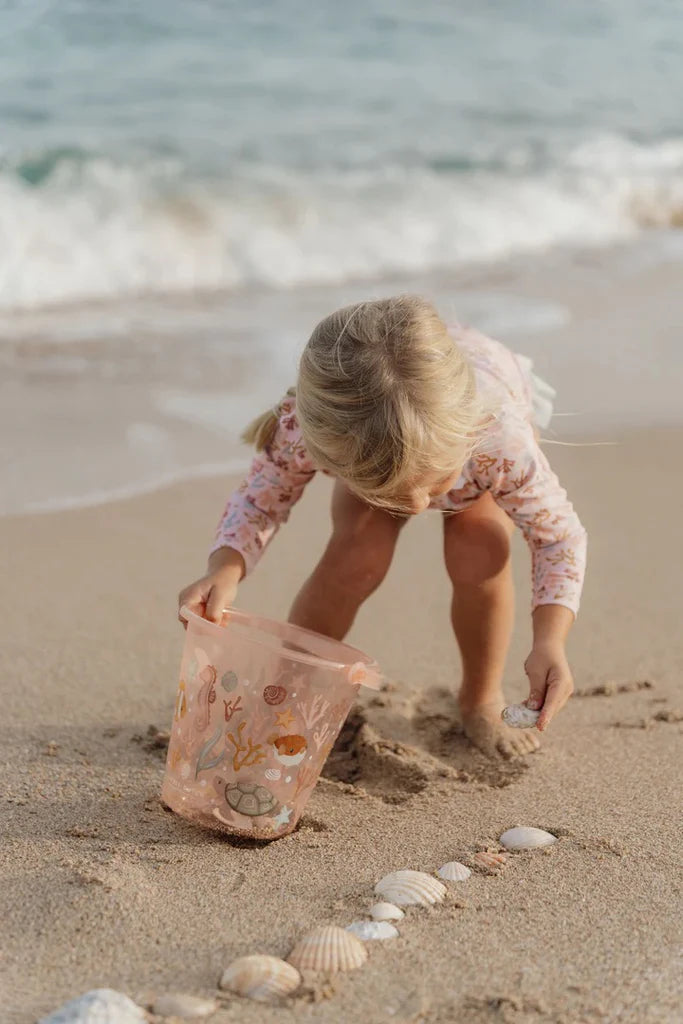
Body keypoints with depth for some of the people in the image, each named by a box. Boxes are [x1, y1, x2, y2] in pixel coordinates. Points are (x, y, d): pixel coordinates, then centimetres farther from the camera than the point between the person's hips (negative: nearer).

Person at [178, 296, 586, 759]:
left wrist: (550, 641, -45)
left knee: (480, 554, -24)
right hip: (369, 438, 1)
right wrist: (225, 569, -44)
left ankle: (483, 702, 4)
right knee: (356, 555, -22)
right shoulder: (302, 430, -44)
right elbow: (259, 502, -23)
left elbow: (559, 532, -30)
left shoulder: (499, 437, -47)